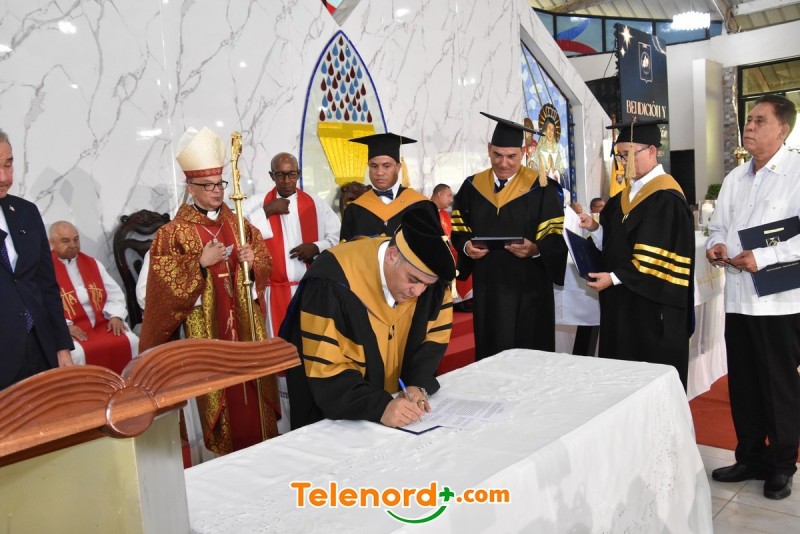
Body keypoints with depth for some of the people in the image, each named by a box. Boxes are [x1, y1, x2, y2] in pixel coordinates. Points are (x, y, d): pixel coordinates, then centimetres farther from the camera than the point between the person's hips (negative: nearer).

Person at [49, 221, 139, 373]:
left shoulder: (92, 263, 17)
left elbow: (114, 293, 15)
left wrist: (115, 315, -4)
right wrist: (64, 325, -21)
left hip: (102, 323, 4)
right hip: (67, 330, -4)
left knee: (132, 342, -17)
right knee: (77, 353, -33)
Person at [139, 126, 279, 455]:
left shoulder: (238, 224, 10)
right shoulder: (173, 233, -3)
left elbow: (265, 265, 12)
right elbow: (166, 283, -10)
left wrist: (253, 262, -9)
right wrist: (201, 264, -19)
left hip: (245, 324, 4)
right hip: (205, 329, -4)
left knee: (250, 386, 7)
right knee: (216, 388, -2)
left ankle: (259, 452, 21)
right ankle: (224, 453, 11)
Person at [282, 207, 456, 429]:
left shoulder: (430, 275, -11)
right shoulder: (332, 283, -27)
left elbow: (435, 336, -1)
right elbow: (324, 367, -25)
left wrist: (418, 384, -16)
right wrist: (380, 407, -33)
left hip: (396, 399, 3)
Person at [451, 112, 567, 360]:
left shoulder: (541, 189, -5)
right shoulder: (472, 186, 6)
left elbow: (558, 238, -7)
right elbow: (458, 230, 10)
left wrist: (535, 249, -25)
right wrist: (466, 246, -10)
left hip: (527, 286, -3)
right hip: (486, 286, 3)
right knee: (489, 352, 12)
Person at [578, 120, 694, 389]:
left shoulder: (667, 198, -15)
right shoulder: (627, 193, 12)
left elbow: (659, 259, -20)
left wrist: (615, 278, -19)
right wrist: (596, 228, -3)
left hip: (652, 303, -8)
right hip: (624, 300, 8)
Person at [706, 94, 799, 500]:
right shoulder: (734, 178, 15)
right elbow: (718, 226, 20)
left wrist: (764, 257, -22)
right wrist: (716, 245, -1)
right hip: (737, 296, 7)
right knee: (742, 384, 13)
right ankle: (750, 457, 27)